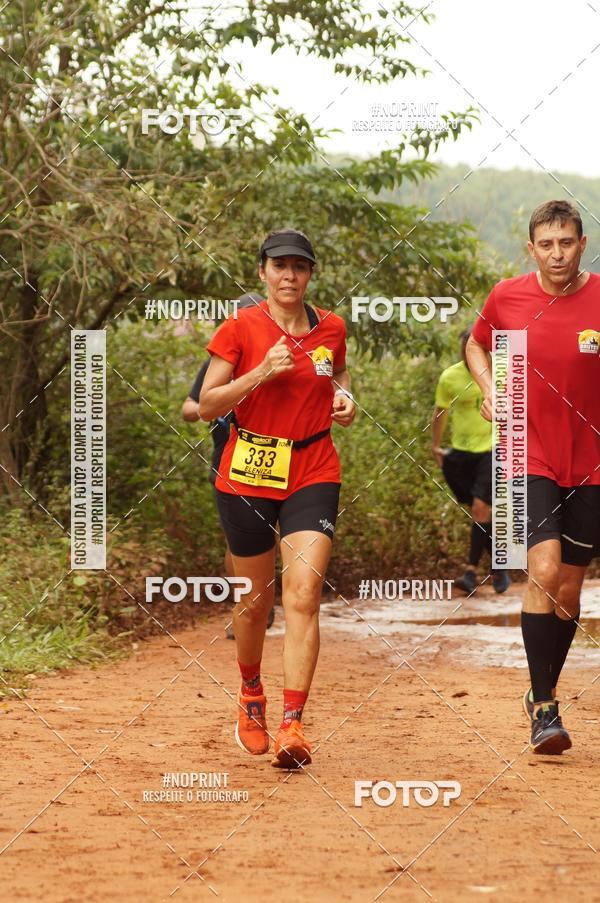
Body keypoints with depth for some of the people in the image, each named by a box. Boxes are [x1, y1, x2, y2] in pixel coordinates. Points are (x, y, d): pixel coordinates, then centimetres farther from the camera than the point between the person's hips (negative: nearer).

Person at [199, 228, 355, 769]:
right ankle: (251, 697, 37)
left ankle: (292, 724, -18)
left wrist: (345, 398, 4)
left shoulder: (331, 328, 5)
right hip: (248, 476, -1)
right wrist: (261, 373, -18)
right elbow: (207, 405, -6)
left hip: (314, 475, 1)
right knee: (255, 600, 9)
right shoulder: (240, 329, -4)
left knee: (303, 596, -14)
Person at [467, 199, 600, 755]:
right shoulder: (507, 298, -2)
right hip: (531, 455, -1)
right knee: (544, 570, -18)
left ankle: (544, 694, 29)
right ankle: (544, 707, -10)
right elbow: (477, 344, 18)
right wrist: (488, 389, 1)